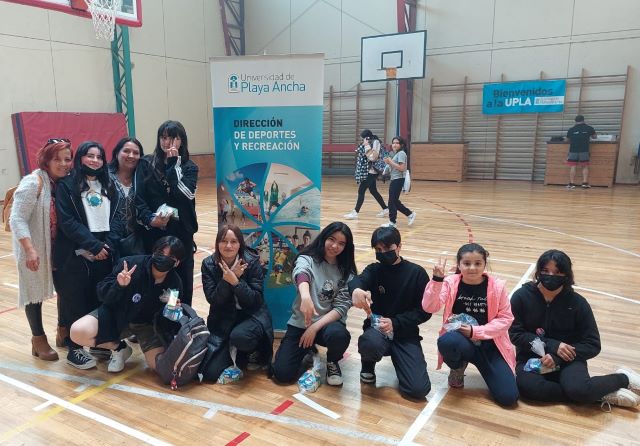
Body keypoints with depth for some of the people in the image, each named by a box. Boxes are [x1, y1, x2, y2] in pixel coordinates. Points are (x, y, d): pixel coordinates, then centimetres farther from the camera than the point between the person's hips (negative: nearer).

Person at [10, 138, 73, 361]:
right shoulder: (33, 182, -18)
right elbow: (17, 219, -21)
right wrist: (30, 250, -27)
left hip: (56, 248, 6)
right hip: (34, 250, -6)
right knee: (34, 292, 9)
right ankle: (38, 339, 25)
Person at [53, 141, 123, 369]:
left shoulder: (108, 185, 13)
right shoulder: (66, 185, -2)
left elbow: (115, 217, 7)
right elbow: (67, 222, -10)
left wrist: (109, 244, -9)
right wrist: (94, 245, -16)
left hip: (105, 254, 4)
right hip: (77, 255, -4)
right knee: (76, 302, 3)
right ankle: (74, 349, 15)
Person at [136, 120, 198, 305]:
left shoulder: (189, 167, 5)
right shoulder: (147, 164, 4)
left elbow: (184, 194, -13)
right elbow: (139, 198, -1)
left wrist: (173, 164, -10)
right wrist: (150, 219, -17)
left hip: (181, 232, 0)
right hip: (153, 232, 0)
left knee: (183, 280, 6)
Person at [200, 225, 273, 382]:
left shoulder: (252, 262, -12)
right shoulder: (209, 264, -6)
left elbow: (255, 300, -15)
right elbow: (212, 299, -11)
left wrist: (236, 281, -29)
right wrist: (226, 279, -25)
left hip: (251, 314, -2)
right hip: (223, 319, 3)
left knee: (240, 337, -39)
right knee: (210, 373, -8)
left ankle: (255, 353, -1)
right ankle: (234, 354, 25)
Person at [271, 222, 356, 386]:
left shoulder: (346, 272, 1)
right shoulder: (306, 259, -5)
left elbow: (341, 307, -6)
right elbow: (301, 274, -29)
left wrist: (315, 327, -19)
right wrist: (305, 296, -53)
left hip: (328, 323, 0)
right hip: (300, 323, 0)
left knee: (338, 335, -36)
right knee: (282, 373, -13)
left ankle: (332, 361, 2)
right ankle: (310, 353, 20)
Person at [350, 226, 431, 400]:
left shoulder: (417, 273, -2)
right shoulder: (374, 270, 1)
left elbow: (425, 311, -3)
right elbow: (358, 280, -23)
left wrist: (395, 323, -17)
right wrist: (356, 290, -48)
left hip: (405, 334, 0)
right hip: (377, 328, 0)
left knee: (418, 389, -18)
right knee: (371, 343, -38)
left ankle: (398, 358, 15)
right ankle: (368, 365, 1)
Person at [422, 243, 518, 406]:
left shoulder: (496, 286, -6)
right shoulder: (451, 283, -8)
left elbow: (505, 318, -5)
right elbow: (429, 307, -20)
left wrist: (475, 331, -16)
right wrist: (437, 279, -33)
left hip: (489, 344, 1)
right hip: (460, 342, 0)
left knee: (508, 397, -14)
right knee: (447, 341, -38)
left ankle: (485, 368, 19)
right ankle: (457, 368, 0)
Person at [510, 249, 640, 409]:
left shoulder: (577, 303, -6)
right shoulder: (522, 296, -7)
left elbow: (592, 345, -4)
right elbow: (515, 334, -7)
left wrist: (557, 357, -18)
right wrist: (553, 346, -19)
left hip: (567, 359, -1)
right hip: (532, 357, 1)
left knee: (578, 390, -33)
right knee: (528, 387, -32)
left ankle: (623, 378, -1)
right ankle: (602, 395, -17)